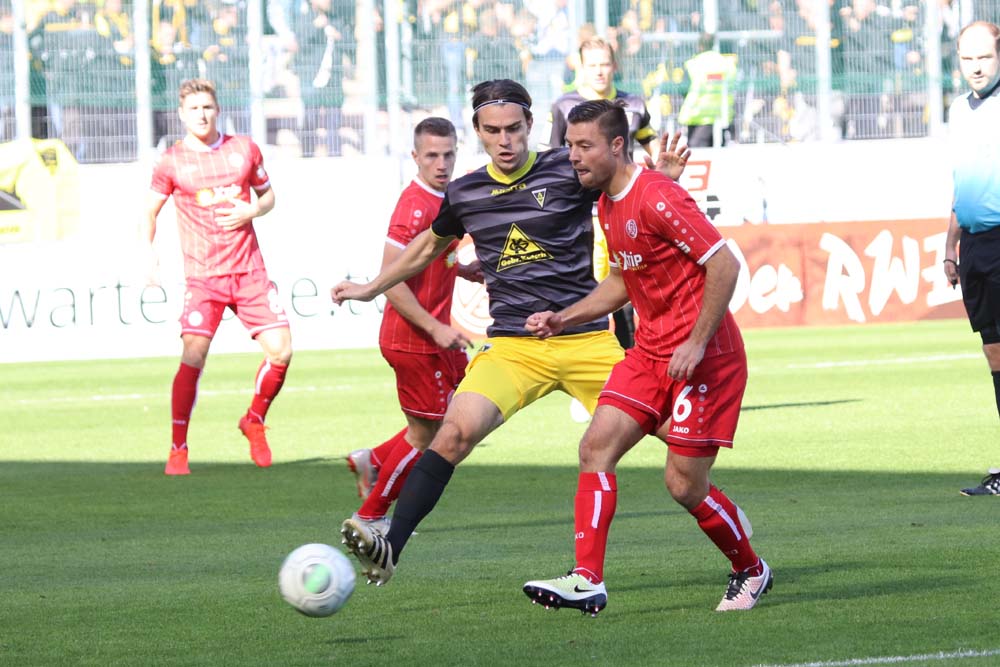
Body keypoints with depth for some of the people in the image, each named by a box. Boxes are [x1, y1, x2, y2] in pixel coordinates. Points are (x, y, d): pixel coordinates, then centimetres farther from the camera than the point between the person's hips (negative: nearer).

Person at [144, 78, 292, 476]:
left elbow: (268, 194, 18)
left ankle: (254, 421, 21)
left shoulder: (244, 150, 6)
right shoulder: (171, 162, 0)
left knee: (280, 351, -6)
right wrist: (149, 255, -5)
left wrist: (252, 210, -5)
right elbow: (151, 211, 10)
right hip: (202, 277, -3)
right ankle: (178, 449, -6)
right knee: (193, 357, -17)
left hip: (249, 271, 3)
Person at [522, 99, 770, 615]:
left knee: (684, 484, -5)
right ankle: (587, 581, -13)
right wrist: (564, 318, 12)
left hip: (702, 356, -9)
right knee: (596, 446, -8)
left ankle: (750, 572, 19)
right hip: (650, 351, 9)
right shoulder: (608, 206, 11)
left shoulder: (657, 199, -18)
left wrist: (697, 344, -21)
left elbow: (724, 264, -20)